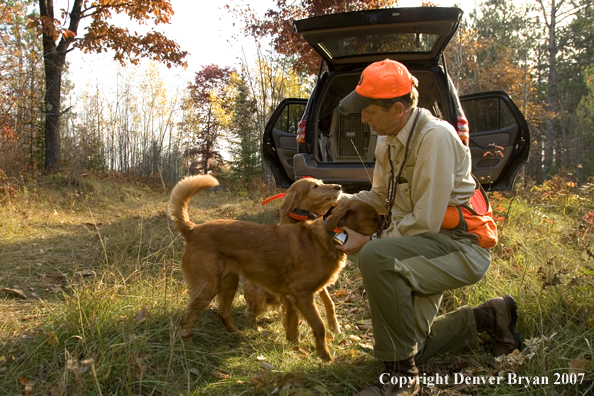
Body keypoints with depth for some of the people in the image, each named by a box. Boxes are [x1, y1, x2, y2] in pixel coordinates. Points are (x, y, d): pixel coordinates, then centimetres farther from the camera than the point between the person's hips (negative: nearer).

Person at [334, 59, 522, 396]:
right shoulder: (388, 142, 6)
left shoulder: (435, 137, -22)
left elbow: (425, 221, -24)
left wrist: (368, 242, -16)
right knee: (410, 349, 11)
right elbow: (381, 197, 17)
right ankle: (487, 318, 31)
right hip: (425, 249, 9)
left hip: (461, 246, -9)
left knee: (376, 257, -37)